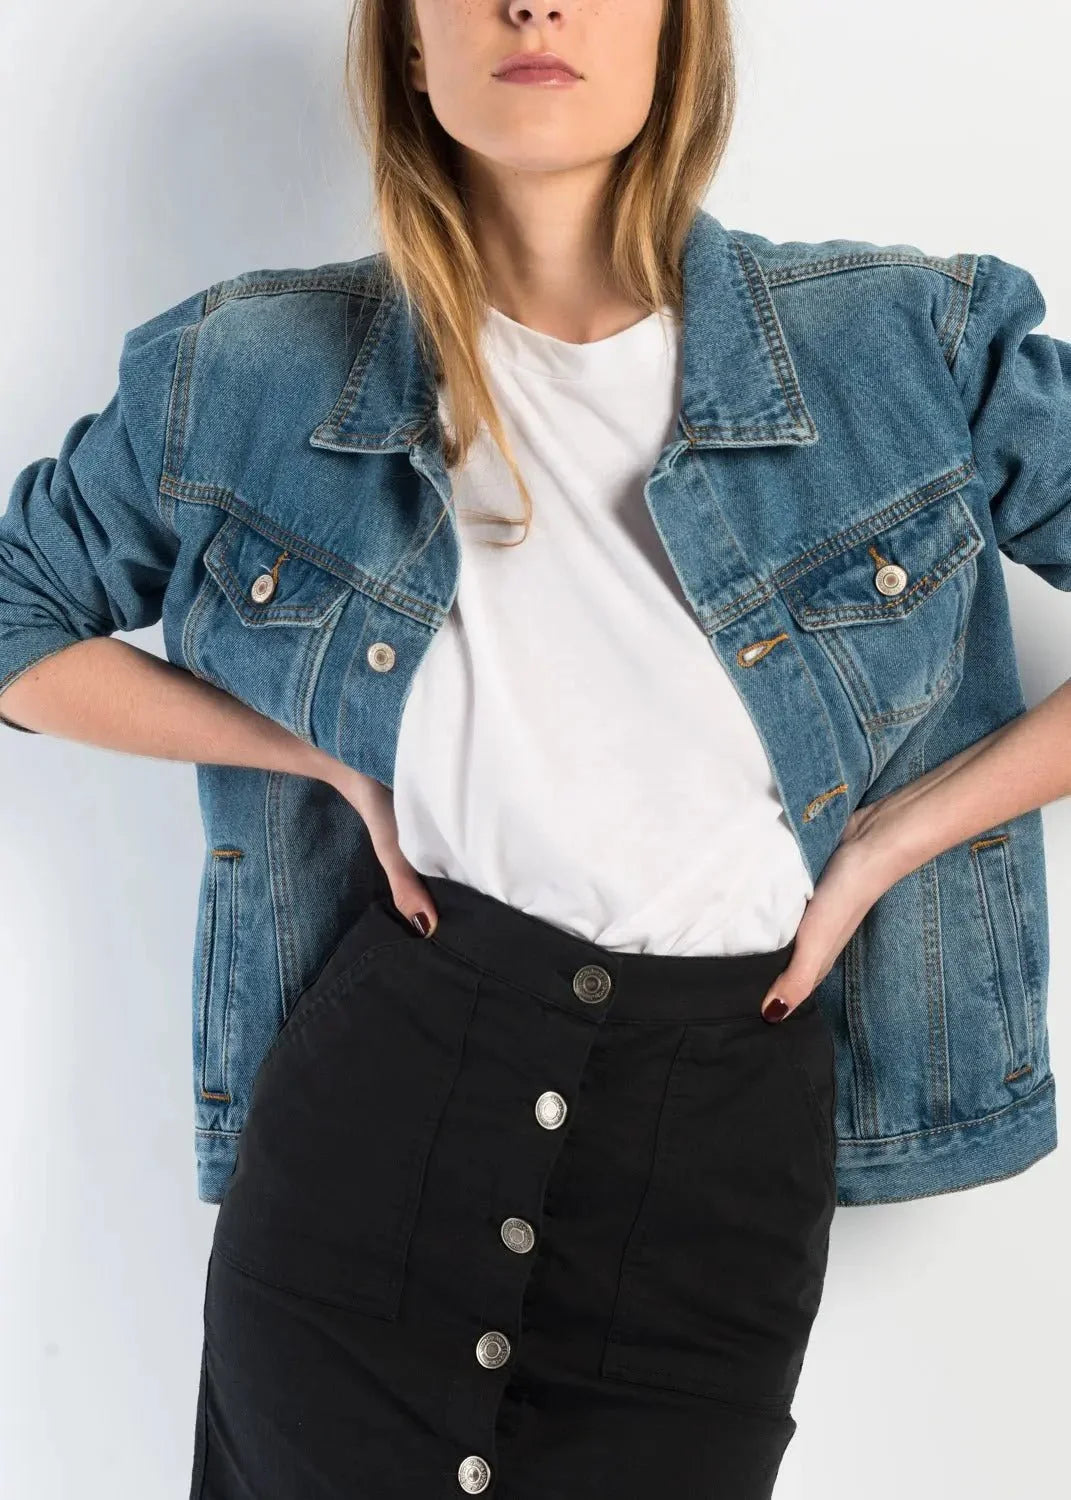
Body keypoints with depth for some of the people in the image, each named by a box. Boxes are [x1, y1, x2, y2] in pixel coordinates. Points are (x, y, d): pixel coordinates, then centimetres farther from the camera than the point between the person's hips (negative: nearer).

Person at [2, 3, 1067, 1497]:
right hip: (375, 1084, 1)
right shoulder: (257, 372, -3)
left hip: (726, 1131, 0)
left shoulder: (920, 345, -6)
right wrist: (332, 758, -2)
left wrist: (893, 835, -7)